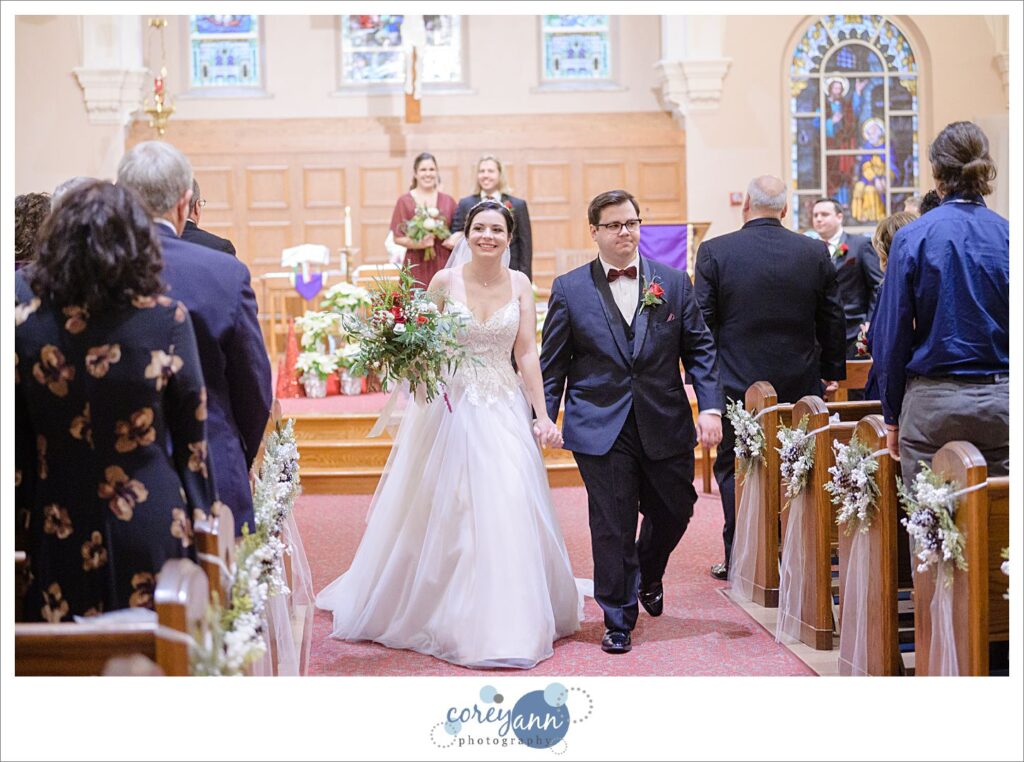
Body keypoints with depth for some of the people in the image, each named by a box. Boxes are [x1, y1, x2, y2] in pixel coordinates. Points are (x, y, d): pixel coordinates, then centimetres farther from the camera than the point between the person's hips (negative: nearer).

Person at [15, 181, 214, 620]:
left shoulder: (24, 327, -4)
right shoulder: (167, 319, -8)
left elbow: (15, 447, 3)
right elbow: (191, 439, -2)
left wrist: (19, 519, 13)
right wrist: (202, 522, 7)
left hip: (61, 530, 1)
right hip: (154, 527, -1)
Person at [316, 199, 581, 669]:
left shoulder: (520, 285, 3)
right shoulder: (445, 282, -2)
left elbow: (527, 353, 2)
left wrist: (542, 415, -2)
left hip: (504, 409, 2)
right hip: (451, 405, -1)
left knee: (508, 513, -1)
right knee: (441, 511, 2)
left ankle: (507, 619, 16)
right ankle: (439, 610, 21)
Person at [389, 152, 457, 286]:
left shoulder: (448, 201, 12)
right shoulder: (404, 201, 4)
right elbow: (398, 237, 2)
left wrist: (454, 241, -5)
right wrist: (417, 243, -15)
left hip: (443, 264, 2)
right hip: (417, 266, -2)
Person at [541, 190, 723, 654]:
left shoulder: (674, 282, 5)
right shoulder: (569, 289, 1)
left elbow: (700, 349, 5)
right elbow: (552, 364, 4)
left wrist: (710, 407, -5)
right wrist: (543, 419, -1)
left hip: (666, 425, 2)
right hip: (601, 429, -2)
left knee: (674, 511, 12)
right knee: (612, 528, 2)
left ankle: (648, 576, 44)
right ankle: (619, 620, 18)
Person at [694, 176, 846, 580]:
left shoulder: (714, 252, -8)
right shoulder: (815, 252, 0)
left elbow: (702, 321, -6)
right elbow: (833, 320, 5)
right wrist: (832, 371, 16)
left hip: (736, 384, -2)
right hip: (799, 384, 3)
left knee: (733, 470, 9)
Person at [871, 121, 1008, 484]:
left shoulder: (912, 238, -6)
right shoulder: (1008, 235, -1)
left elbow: (891, 336, -3)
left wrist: (892, 416, 6)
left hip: (932, 404, -2)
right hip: (1002, 403, 2)